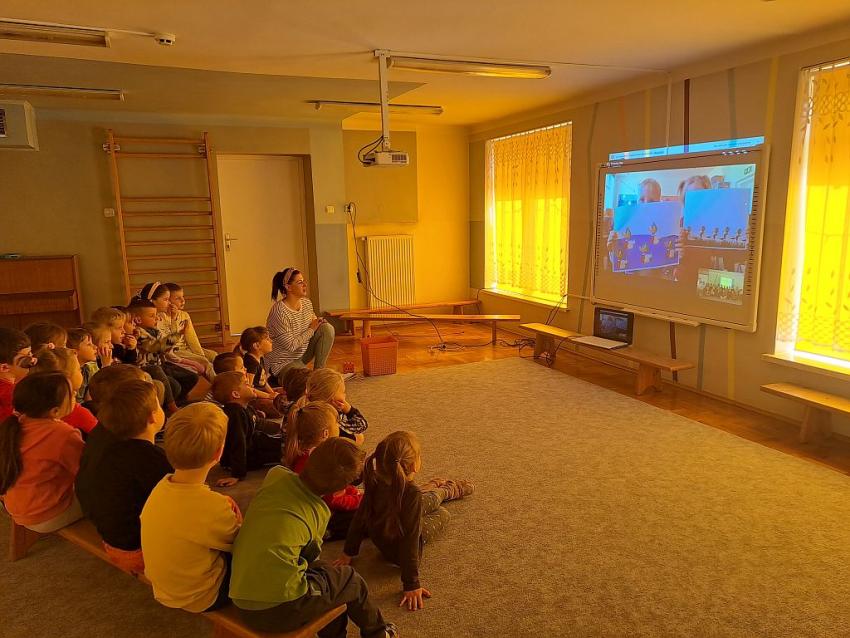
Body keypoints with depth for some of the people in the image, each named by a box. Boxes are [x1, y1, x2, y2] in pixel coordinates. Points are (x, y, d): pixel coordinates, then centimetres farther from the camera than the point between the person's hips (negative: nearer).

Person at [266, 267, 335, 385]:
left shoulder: (307, 303, -2)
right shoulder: (279, 312, -26)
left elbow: (313, 322, 17)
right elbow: (290, 345, -26)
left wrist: (318, 322, -8)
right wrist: (311, 329, -16)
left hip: (302, 353, 8)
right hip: (283, 362, -8)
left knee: (327, 328, -10)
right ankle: (282, 379, 4)